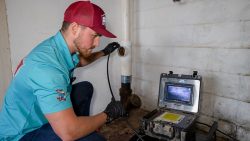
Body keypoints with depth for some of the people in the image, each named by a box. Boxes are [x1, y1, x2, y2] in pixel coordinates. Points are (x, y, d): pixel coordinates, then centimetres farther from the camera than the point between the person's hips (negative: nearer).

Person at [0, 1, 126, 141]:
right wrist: (107, 115, -21)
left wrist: (103, 53, 14)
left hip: (39, 116, 9)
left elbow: (80, 61, 20)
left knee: (85, 88, 10)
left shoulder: (60, 46, -6)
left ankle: (83, 127, 21)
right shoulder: (47, 66, -34)